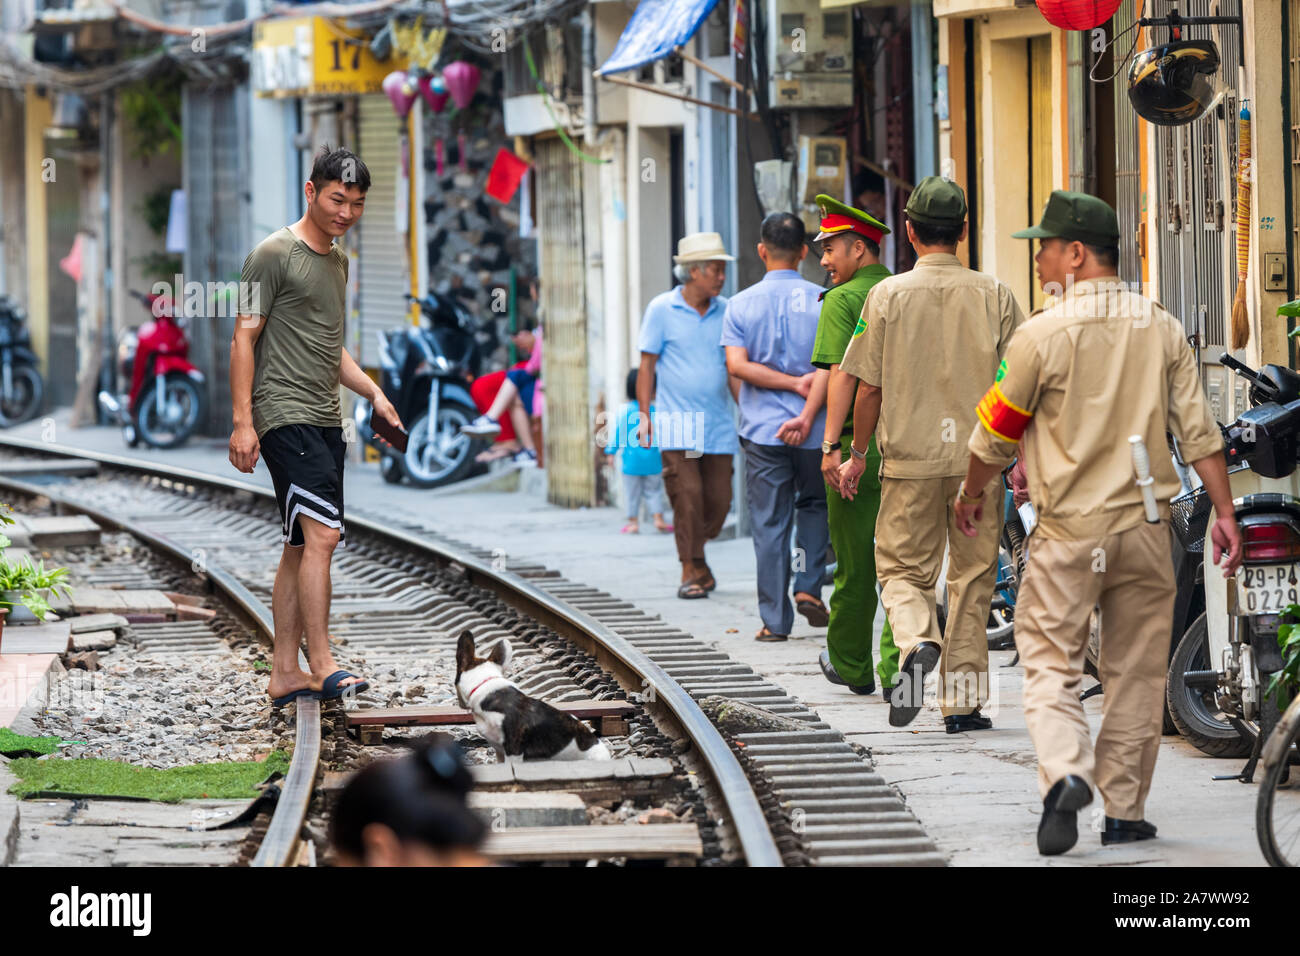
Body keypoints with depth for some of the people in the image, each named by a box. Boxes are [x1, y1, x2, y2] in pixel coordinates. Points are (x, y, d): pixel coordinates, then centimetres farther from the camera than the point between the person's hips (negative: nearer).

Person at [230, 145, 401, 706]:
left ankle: (285, 674, 12)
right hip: (285, 416, -9)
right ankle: (322, 668, -19)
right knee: (321, 533, -19)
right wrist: (242, 421, -16)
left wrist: (373, 392, 16)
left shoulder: (337, 261, 19)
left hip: (325, 420, 9)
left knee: (302, 546, 8)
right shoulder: (274, 255, -7)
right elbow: (245, 338, -9)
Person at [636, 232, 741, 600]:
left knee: (719, 499, 2)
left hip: (718, 423, 4)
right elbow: (647, 365, 1)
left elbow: (732, 368, 15)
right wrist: (644, 415, -5)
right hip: (677, 421, -4)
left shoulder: (724, 312, 9)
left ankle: (695, 555, 26)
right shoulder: (662, 309, -2)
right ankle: (691, 571, -4)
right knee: (687, 495, -12)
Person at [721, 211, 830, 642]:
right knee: (814, 505, 23)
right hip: (813, 430, 0)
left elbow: (737, 364, -9)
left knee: (769, 523, 4)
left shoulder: (741, 304, 1)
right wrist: (807, 416, -14)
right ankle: (809, 587, 7)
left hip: (762, 429, 0)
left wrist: (791, 382, -8)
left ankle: (775, 619, 2)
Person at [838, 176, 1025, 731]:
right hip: (978, 457, 1)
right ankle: (963, 702, 10)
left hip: (911, 456, -1)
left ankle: (918, 642, -23)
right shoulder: (993, 296, 0)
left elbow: (870, 388, 0)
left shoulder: (888, 295, -2)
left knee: (902, 568, 8)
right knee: (972, 578, 9)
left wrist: (857, 454, 12)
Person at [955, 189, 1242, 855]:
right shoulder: (1163, 330, 3)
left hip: (1070, 527, -3)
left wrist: (972, 497, 18)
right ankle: (1125, 812, 13)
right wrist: (1224, 513, 5)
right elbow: (1198, 431, 1)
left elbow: (995, 434, 0)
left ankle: (1064, 772, -21)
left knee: (1050, 662, 2)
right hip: (1146, 526, 3)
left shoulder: (1042, 334, -8)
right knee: (1135, 673, 11)